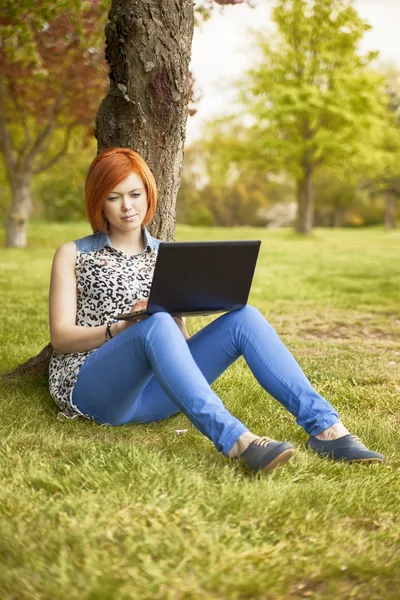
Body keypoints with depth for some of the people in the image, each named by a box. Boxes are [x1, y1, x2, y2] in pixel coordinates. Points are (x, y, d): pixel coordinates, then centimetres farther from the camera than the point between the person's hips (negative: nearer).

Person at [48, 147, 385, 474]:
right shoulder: (73, 254, 9)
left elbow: (179, 336, 13)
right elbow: (60, 338, -1)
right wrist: (122, 327, -17)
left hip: (149, 396, 3)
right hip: (89, 388, -3)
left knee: (242, 318, -20)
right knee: (157, 325, -36)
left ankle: (325, 428, -30)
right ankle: (235, 440, -51)